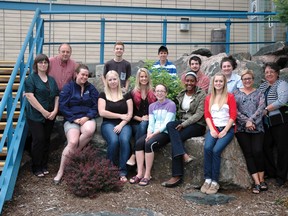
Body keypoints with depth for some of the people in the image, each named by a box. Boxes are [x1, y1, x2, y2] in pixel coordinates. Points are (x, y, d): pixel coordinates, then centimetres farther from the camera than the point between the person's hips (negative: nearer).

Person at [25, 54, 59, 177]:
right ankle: (36, 168, 5)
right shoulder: (31, 78, -3)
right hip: (36, 115, -5)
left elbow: (57, 96, 12)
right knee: (38, 139, -7)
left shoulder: (51, 80, 14)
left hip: (50, 116, 5)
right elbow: (30, 96, -13)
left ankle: (44, 166, 19)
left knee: (46, 140, 8)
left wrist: (55, 111, -4)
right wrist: (43, 111, -16)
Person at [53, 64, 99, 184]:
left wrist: (87, 117, -9)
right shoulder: (68, 87, 8)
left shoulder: (91, 89, 16)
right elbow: (62, 106, 0)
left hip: (87, 118, 2)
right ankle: (61, 171, -12)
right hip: (71, 119, -2)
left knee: (89, 130, -37)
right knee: (73, 142, -29)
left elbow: (96, 106, 9)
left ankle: (75, 152, -14)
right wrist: (74, 119, -10)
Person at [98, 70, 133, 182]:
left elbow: (130, 113, 5)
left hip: (124, 124, 1)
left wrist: (121, 124, -12)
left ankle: (123, 172, -26)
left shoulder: (126, 95, 12)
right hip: (108, 124, 0)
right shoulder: (103, 95, 11)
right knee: (114, 141, -33)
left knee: (124, 140, -32)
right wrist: (121, 116, -5)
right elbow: (102, 112, -2)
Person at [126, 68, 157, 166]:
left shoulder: (153, 93, 14)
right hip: (136, 123, 0)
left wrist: (150, 118, -6)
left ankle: (133, 155, -39)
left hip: (150, 123, 0)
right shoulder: (133, 93, 12)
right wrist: (141, 118, -8)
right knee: (141, 127, -34)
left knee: (143, 125, -35)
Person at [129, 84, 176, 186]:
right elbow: (151, 124, 10)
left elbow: (166, 124, -11)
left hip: (166, 133, -5)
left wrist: (153, 134, -18)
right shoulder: (152, 106, 18)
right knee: (139, 142, -23)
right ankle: (140, 173, -21)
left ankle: (147, 175, -22)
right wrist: (149, 134, -10)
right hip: (153, 133, 5)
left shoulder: (171, 105, -1)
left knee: (149, 144, -31)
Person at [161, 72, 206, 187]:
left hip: (198, 125, -5)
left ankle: (177, 176, -30)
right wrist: (180, 123, 1)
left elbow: (199, 114, -12)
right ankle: (184, 155, -43)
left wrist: (184, 124, -19)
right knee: (170, 125, -29)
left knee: (176, 138, -28)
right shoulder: (181, 95, 16)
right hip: (182, 123, 5)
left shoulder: (201, 94, -4)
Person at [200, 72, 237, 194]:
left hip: (227, 129, -2)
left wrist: (225, 131, -10)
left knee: (216, 150, -26)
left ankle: (215, 182, -20)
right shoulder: (208, 98, 15)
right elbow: (207, 115, 8)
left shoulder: (229, 97, 6)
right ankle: (207, 179, -22)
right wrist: (212, 130, -7)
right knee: (207, 148, -26)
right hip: (213, 128, 2)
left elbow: (233, 115, -1)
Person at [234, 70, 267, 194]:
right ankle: (257, 182, -5)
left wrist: (251, 120, -14)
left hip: (257, 128, 0)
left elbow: (261, 109, -1)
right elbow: (234, 110, -1)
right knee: (248, 153, -6)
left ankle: (261, 180, -2)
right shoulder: (236, 93, 11)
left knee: (257, 151, -13)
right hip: (241, 128, 0)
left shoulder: (259, 93, 13)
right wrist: (246, 121, -12)